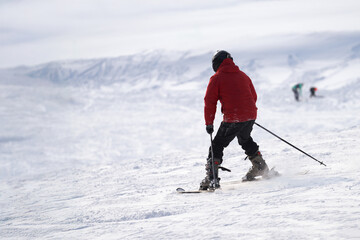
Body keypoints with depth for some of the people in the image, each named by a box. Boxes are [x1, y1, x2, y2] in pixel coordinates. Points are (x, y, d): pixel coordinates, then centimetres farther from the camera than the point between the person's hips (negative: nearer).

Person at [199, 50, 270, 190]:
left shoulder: (216, 79, 0)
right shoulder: (243, 76, 17)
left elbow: (210, 102, -5)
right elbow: (253, 96, 23)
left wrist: (209, 123, -3)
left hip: (232, 119, -6)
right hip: (250, 115, 6)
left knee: (217, 146, 1)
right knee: (245, 139, 32)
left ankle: (212, 178, -9)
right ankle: (260, 167, 36)